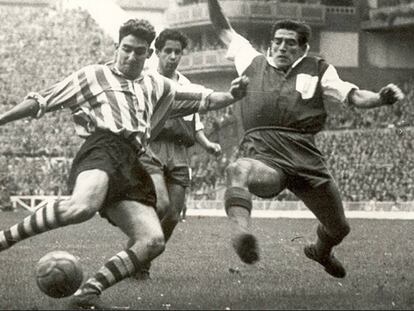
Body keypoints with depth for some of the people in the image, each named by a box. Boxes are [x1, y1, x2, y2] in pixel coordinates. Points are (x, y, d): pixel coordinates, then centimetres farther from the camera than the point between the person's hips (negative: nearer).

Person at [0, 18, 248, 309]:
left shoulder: (156, 86, 32)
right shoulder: (93, 75, 19)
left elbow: (201, 99, 31)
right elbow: (41, 101, 19)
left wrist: (230, 96, 11)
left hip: (131, 166, 6)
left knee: (153, 241, -16)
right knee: (82, 207, -41)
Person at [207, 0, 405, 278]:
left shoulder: (318, 71, 17)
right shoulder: (253, 62, 20)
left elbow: (354, 96, 7)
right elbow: (224, 30, 32)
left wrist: (381, 98, -12)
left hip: (305, 158, 2)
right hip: (263, 155, -2)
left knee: (339, 228, 13)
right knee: (238, 171, -39)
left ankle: (322, 252, 49)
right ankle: (241, 230, -62)